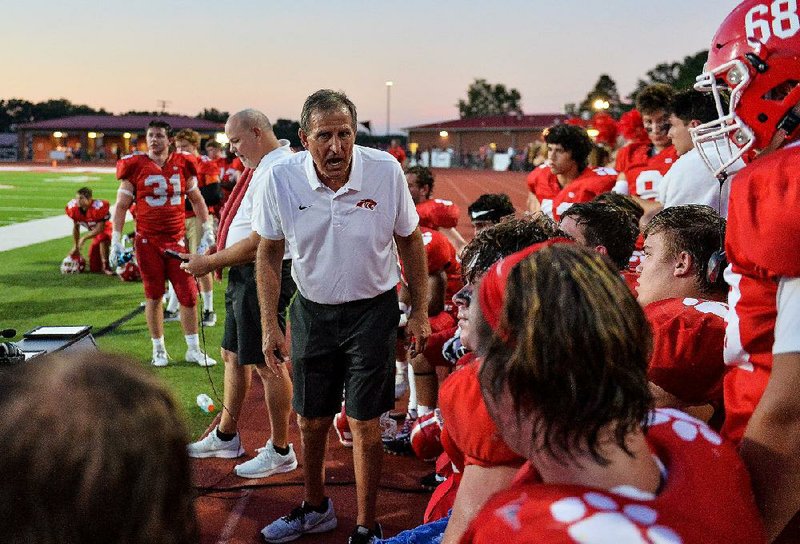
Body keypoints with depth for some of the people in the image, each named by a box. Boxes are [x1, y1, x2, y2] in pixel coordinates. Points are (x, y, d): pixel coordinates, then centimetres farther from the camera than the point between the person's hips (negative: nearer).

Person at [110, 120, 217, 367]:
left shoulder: (183, 164, 4)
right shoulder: (136, 166, -3)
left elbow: (196, 199, 15)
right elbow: (121, 205, 1)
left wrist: (208, 230, 11)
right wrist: (116, 241, -4)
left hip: (177, 240, 2)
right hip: (147, 241, -2)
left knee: (189, 294, 1)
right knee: (153, 295, 6)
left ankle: (193, 349, 15)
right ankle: (159, 350, 20)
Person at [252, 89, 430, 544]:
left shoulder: (386, 171, -17)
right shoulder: (280, 179, -15)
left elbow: (409, 240, -2)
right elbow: (269, 253, -2)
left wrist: (420, 311, 0)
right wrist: (270, 325, -4)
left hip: (372, 310, -2)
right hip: (312, 310, 2)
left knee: (364, 423, 0)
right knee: (311, 420, 14)